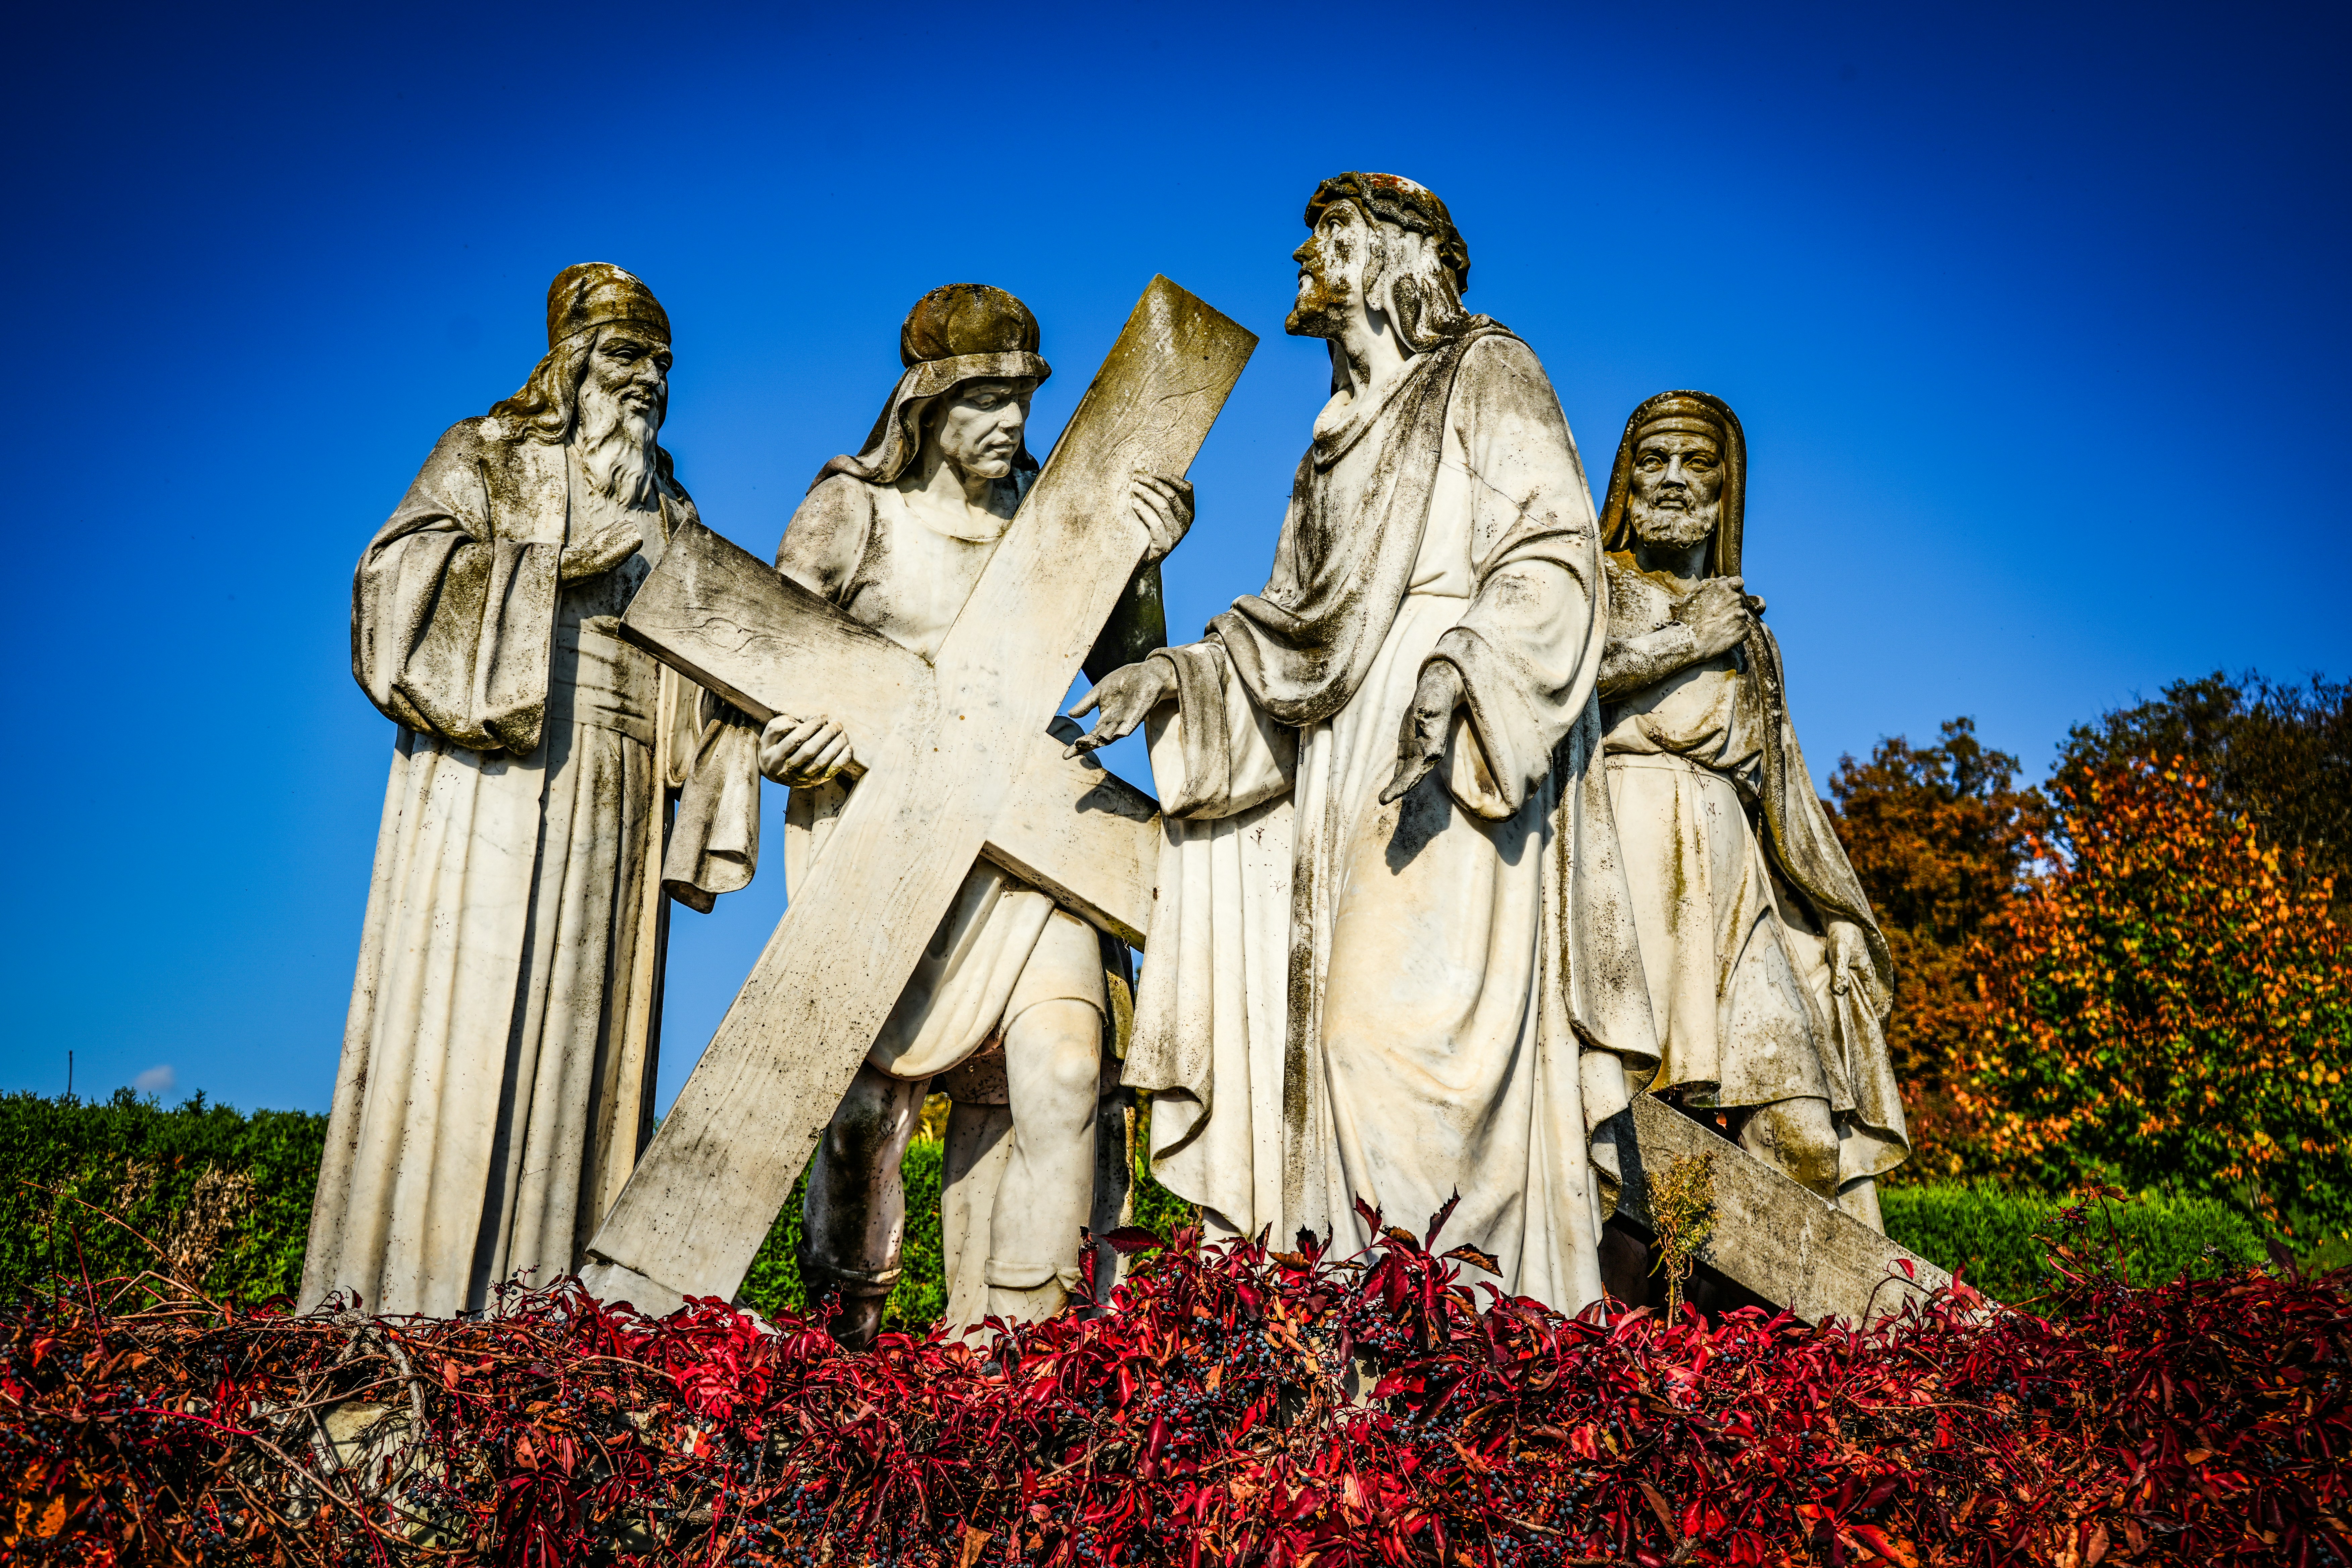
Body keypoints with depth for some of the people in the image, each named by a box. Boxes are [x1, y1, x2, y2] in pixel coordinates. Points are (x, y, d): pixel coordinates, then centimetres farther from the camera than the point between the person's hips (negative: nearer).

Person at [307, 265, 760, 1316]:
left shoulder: (666, 512, 23)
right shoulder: (485, 456, 10)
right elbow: (400, 572, -6)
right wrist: (549, 564, -14)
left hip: (613, 806, 5)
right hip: (492, 775, -4)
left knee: (583, 1021, 1)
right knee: (460, 1018, -8)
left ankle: (549, 1278, 4)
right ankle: (408, 1281, -5)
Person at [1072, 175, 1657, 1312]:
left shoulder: (1487, 375, 7)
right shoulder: (1340, 434, 27)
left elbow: (1551, 557, -8)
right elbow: (1290, 626, 22)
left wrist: (1456, 669, -24)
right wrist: (1178, 674, 7)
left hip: (1454, 768, -7)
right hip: (1340, 775, 7)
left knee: (1401, 1031, -18)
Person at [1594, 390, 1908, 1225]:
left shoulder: (1749, 635, 32)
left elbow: (1783, 790, 29)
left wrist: (1839, 922, 17)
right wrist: (1685, 639, 4)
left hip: (1730, 874, 5)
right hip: (1624, 842, -4)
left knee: (1808, 1134, -12)